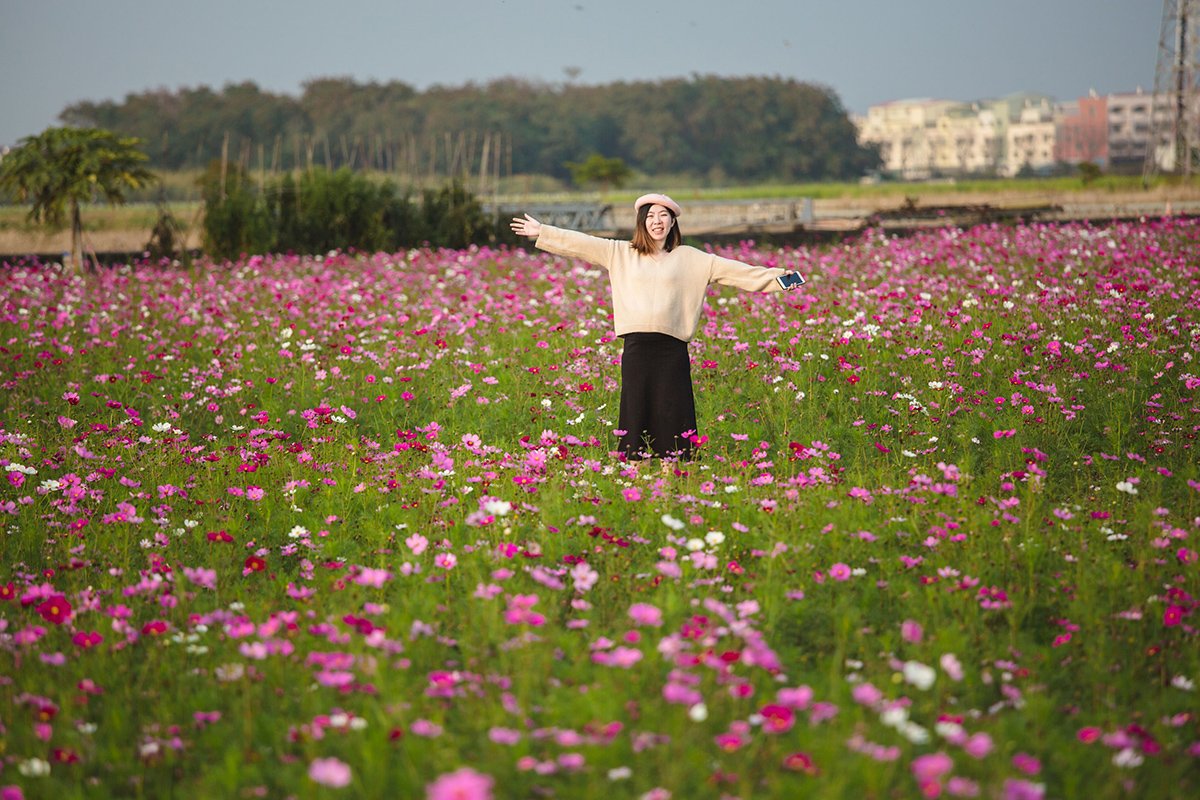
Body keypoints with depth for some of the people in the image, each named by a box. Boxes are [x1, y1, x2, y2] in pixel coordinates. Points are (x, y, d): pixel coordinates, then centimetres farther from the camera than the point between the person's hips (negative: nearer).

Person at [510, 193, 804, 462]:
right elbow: (580, 244, 13)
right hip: (637, 347, 1)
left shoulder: (689, 258, 10)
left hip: (672, 349, -1)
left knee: (673, 417, -2)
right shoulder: (620, 253, 13)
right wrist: (541, 232, 9)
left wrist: (773, 276, -1)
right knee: (636, 416, 3)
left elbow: (729, 269, 5)